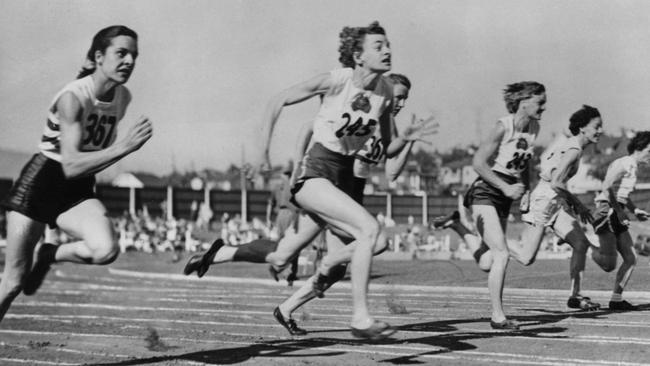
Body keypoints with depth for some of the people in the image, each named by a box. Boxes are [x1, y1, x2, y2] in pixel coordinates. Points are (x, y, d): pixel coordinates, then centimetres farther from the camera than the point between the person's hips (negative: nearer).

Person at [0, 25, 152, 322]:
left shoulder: (123, 97, -1)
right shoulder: (73, 97, -21)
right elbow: (70, 165, -29)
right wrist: (124, 148, -36)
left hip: (78, 192, 5)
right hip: (40, 185, -5)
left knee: (106, 250, -25)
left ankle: (50, 255, 4)